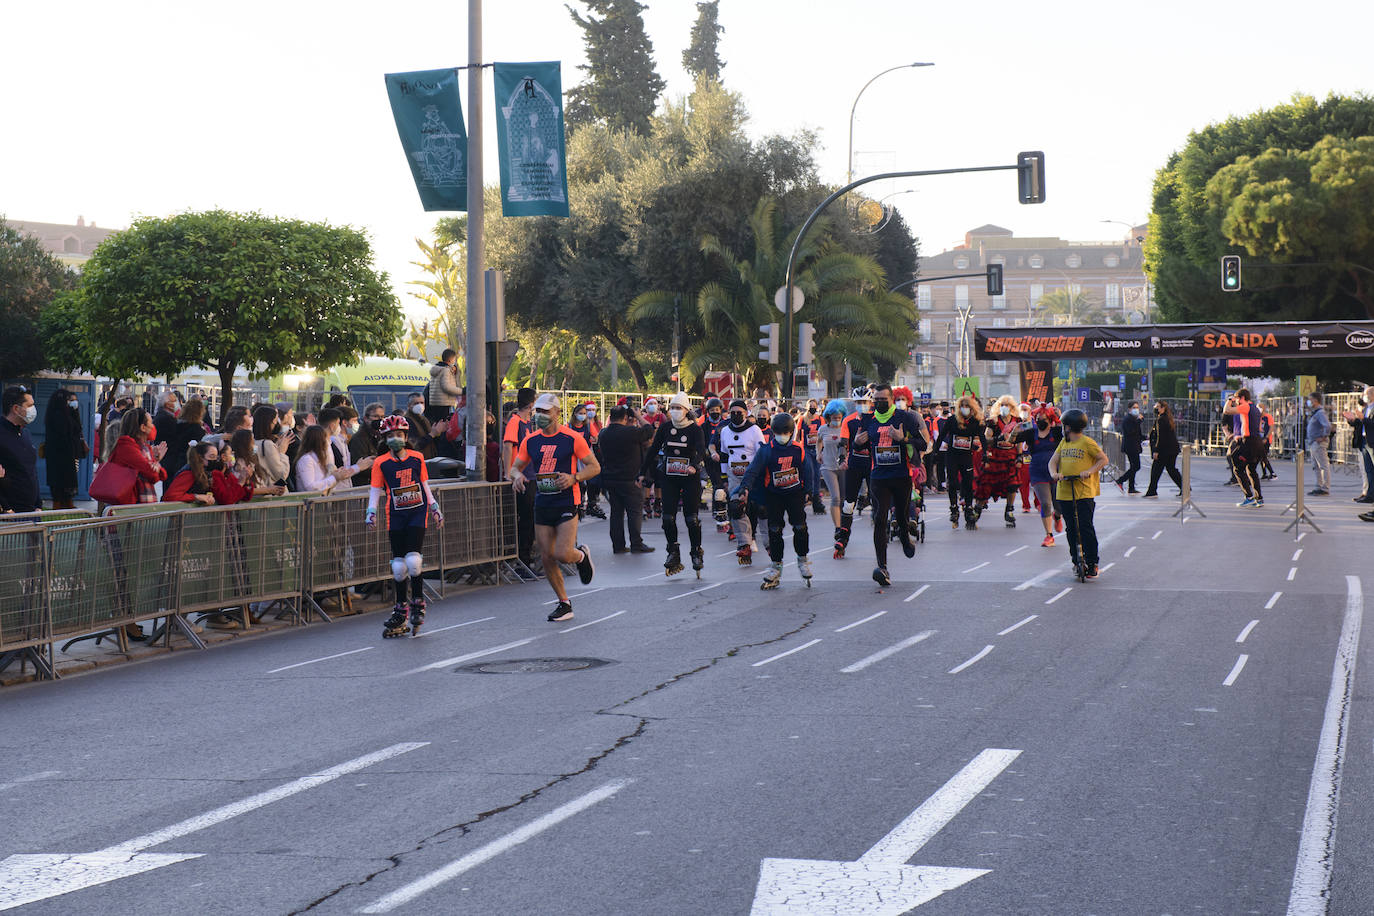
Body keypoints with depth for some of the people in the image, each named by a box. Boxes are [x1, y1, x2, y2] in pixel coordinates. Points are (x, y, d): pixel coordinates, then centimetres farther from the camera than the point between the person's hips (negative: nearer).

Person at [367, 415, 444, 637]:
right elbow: (375, 490, 2)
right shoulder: (381, 463, 3)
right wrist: (371, 512, -11)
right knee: (398, 564, 1)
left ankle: (418, 603, 3)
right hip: (396, 516, 1)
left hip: (417, 512, 0)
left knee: (413, 559, -14)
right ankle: (400, 609, 13)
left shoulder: (417, 458, 6)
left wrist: (435, 508, 17)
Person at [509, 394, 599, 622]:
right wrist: (517, 475, -9)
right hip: (542, 504, 5)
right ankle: (564, 604, 18)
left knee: (562, 554, -17)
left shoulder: (572, 438, -7)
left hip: (566, 503, -5)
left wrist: (574, 478, -20)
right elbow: (515, 467, 15)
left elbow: (595, 467, -3)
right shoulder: (530, 441, 7)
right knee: (547, 558, 4)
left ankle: (581, 556, 20)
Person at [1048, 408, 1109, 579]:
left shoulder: (1087, 442, -4)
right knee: (1071, 529, 9)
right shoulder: (1063, 443, 13)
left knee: (1085, 528, -8)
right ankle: (1076, 561, 17)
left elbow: (1103, 459, -3)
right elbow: (1053, 461, 10)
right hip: (1064, 492, 6)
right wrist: (1054, 473, -11)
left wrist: (1090, 471, -17)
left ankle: (1092, 563, -2)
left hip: (1084, 492, -6)